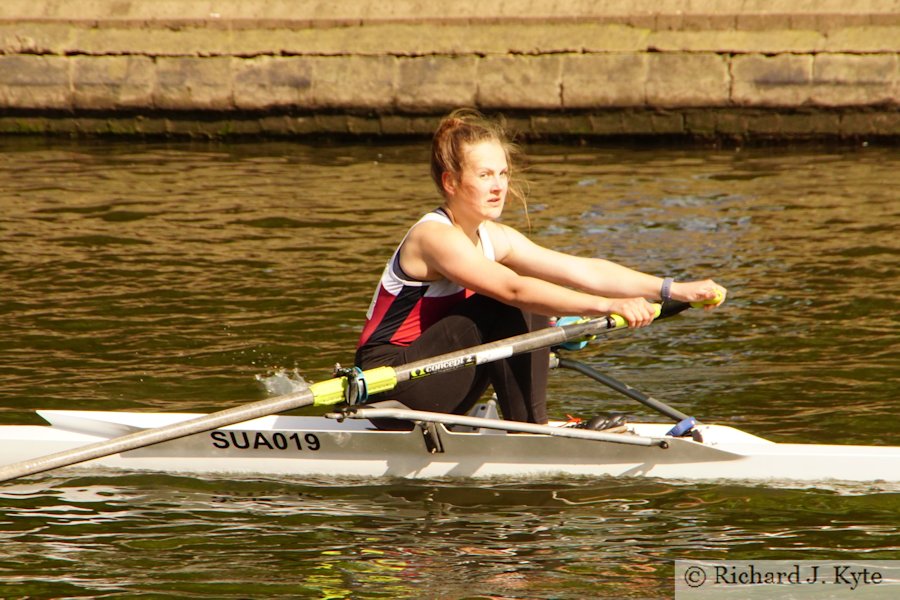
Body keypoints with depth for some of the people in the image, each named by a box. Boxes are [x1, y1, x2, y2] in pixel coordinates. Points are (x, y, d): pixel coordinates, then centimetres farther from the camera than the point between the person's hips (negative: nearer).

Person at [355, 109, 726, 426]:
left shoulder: (494, 239, 6)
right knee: (505, 307, -21)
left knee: (532, 312, -1)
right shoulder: (435, 236, -20)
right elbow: (512, 288, -33)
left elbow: (583, 271, 2)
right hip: (387, 386, -8)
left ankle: (535, 422, -5)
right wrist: (607, 306, -38)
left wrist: (676, 290, -6)